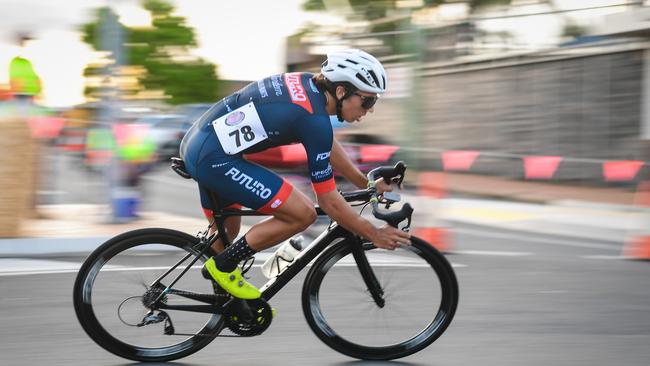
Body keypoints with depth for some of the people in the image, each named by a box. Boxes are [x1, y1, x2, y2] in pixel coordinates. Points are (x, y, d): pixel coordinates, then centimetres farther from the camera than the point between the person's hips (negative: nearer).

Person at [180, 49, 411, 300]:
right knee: (303, 214, -9)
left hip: (198, 143, 10)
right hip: (213, 159, -10)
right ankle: (222, 266, 2)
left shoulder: (308, 84, 6)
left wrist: (367, 184, 25)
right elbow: (328, 200, -13)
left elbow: (328, 146, 23)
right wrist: (375, 235, -3)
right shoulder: (314, 119, -19)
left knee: (228, 232, 27)